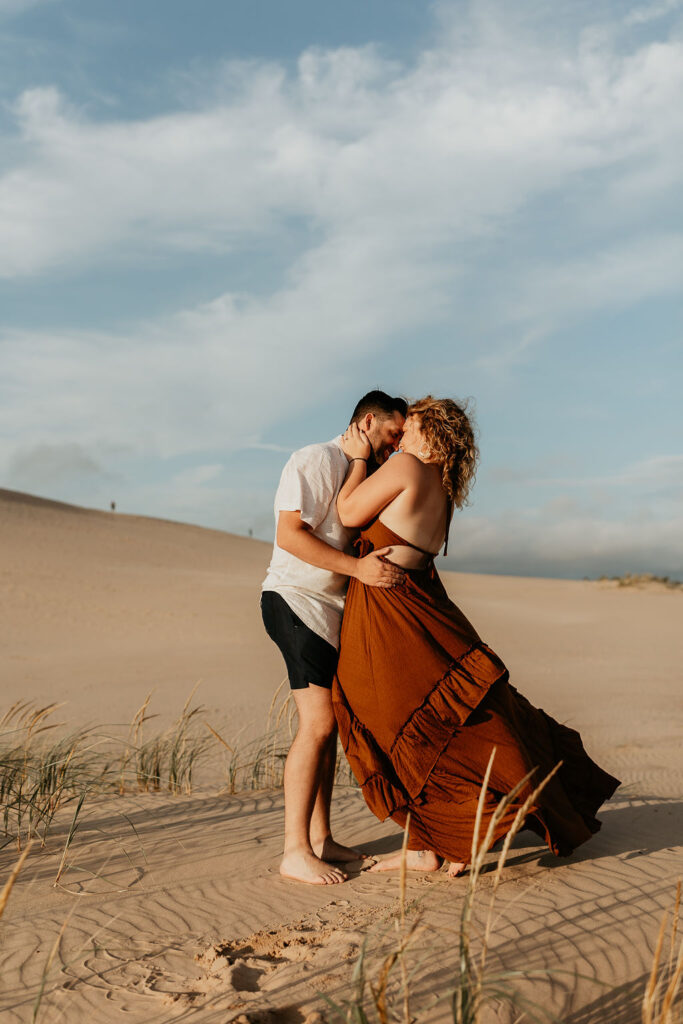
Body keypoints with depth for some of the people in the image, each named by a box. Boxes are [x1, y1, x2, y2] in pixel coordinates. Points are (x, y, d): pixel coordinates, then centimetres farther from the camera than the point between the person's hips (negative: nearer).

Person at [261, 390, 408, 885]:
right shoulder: (317, 460, -11)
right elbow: (289, 534, -21)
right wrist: (358, 567, -27)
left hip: (332, 608, 10)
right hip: (296, 600, -10)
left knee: (328, 723, 10)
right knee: (318, 722, -16)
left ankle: (321, 839, 18)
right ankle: (296, 852, -11)